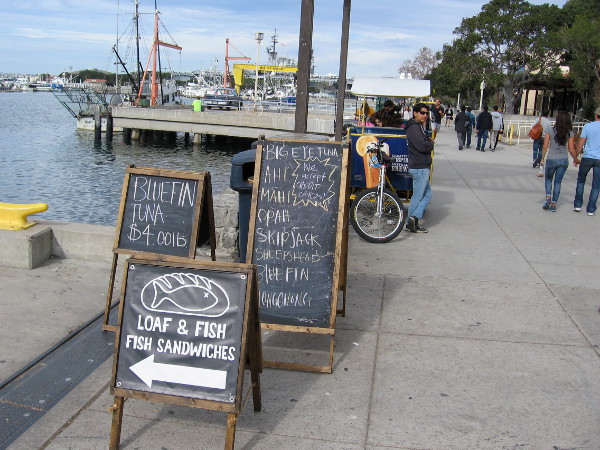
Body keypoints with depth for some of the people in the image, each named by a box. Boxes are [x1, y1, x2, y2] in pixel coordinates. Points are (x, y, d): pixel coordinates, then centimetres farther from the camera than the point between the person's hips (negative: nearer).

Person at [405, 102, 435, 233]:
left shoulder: (419, 127, 19)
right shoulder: (414, 128, -16)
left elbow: (425, 143, 19)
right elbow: (423, 146, -25)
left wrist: (429, 143, 0)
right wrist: (431, 143, -6)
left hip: (422, 167, 10)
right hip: (419, 167, -10)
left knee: (427, 194, 11)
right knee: (418, 196, -4)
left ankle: (414, 218, 6)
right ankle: (412, 222, 1)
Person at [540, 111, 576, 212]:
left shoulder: (550, 130, -8)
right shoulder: (570, 133, -5)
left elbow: (545, 147, -7)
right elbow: (571, 150, -4)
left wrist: (542, 158, 6)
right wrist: (576, 159, 12)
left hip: (551, 159, -1)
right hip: (563, 160, 1)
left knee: (548, 179, 21)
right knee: (558, 182, 12)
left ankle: (548, 197, -1)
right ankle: (553, 204, 10)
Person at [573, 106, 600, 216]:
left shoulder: (587, 126, -3)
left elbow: (580, 145, -3)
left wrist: (575, 158, 8)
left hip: (587, 157, 0)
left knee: (581, 180, 18)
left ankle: (577, 205, 14)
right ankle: (591, 209, 7)